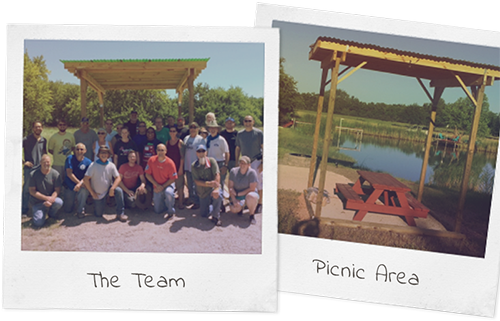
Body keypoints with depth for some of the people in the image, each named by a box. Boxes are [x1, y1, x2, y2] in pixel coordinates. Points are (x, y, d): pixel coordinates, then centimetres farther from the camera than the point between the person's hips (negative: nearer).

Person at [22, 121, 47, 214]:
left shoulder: (44, 140, 7)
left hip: (40, 167, 4)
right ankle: (24, 210, 12)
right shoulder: (26, 139, -7)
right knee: (27, 189, 1)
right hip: (29, 168, -4)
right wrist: (23, 162, -10)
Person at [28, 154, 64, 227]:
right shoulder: (34, 174, -6)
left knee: (59, 202, -34)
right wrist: (46, 198, -17)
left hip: (51, 198, 1)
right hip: (38, 202, -1)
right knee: (38, 223, -19)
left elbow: (57, 190, -5)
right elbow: (32, 191, -7)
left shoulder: (55, 174, -5)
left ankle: (52, 214, 1)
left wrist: (50, 200, -24)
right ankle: (43, 212, 18)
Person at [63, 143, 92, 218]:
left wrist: (80, 184, -32)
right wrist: (78, 182, -22)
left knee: (84, 190, -39)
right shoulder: (70, 158, -5)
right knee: (68, 210, 4)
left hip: (82, 186, -1)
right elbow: (69, 173, -12)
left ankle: (80, 210, -18)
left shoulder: (88, 162, -5)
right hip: (70, 186, 1)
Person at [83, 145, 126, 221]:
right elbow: (85, 179, -13)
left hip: (108, 190, 1)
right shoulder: (93, 165, -10)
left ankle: (120, 214, -23)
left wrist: (112, 188, -22)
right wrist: (92, 193, -13)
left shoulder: (111, 165, -2)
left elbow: (118, 178, -6)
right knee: (98, 215, -1)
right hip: (98, 194, -1)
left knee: (119, 190, -31)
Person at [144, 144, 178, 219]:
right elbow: (148, 174, -6)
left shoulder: (170, 163, -17)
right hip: (157, 187, 3)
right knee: (158, 211, 3)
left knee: (168, 192, -40)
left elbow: (173, 178, -12)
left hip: (168, 184, -2)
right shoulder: (152, 160, -11)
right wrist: (157, 185, -13)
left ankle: (171, 211, -16)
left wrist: (163, 187, -19)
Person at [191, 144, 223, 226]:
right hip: (203, 192, 2)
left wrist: (216, 189, -32)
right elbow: (197, 181, -11)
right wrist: (209, 183, -27)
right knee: (203, 214, -1)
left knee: (218, 194, -38)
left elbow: (217, 175, -17)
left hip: (213, 188, -2)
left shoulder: (211, 161, -8)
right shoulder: (194, 166, -4)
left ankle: (215, 217, -19)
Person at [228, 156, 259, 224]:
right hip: (237, 195, 3)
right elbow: (230, 187, -4)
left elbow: (252, 189, -18)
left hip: (249, 193, -3)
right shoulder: (233, 171, -6)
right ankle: (241, 206, 14)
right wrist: (233, 199, -17)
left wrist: (239, 194, -16)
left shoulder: (252, 172, -16)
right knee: (234, 209, -25)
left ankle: (252, 214, -11)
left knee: (251, 197, -39)